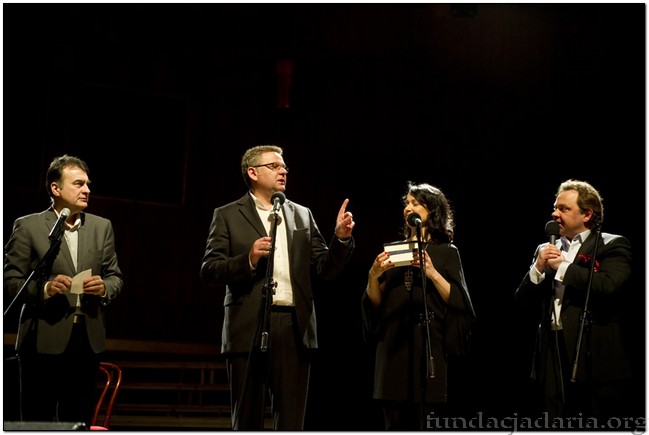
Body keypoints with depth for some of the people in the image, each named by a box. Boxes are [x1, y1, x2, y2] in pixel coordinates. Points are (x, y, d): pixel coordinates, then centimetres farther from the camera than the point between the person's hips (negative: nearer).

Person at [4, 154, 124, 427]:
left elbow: (115, 276, 13)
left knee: (80, 423, 10)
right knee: (37, 422, 2)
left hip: (88, 340, 4)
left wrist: (104, 288, -9)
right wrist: (45, 288, -20)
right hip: (44, 340, -4)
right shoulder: (28, 226, -1)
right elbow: (11, 280, -3)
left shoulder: (102, 227, 11)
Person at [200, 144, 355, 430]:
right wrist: (248, 259, -16)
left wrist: (342, 238, -4)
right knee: (247, 421, 5)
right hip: (249, 328, -3)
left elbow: (326, 269, 13)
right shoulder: (228, 215, 6)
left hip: (294, 329, 3)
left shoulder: (302, 215, 16)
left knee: (291, 422, 4)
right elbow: (208, 271, -1)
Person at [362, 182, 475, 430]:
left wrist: (432, 273, -16)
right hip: (393, 344, 3)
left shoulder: (446, 252, 6)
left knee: (422, 424, -7)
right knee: (395, 423, 1)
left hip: (427, 344, -3)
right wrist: (373, 275, -7)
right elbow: (375, 303, 12)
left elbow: (458, 301, -3)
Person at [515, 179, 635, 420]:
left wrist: (563, 266, -8)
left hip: (596, 358, -4)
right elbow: (524, 303, 11)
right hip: (553, 358, 5)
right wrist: (538, 268, -5)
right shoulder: (545, 250, 15)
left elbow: (608, 287, -18)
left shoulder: (612, 245, 1)